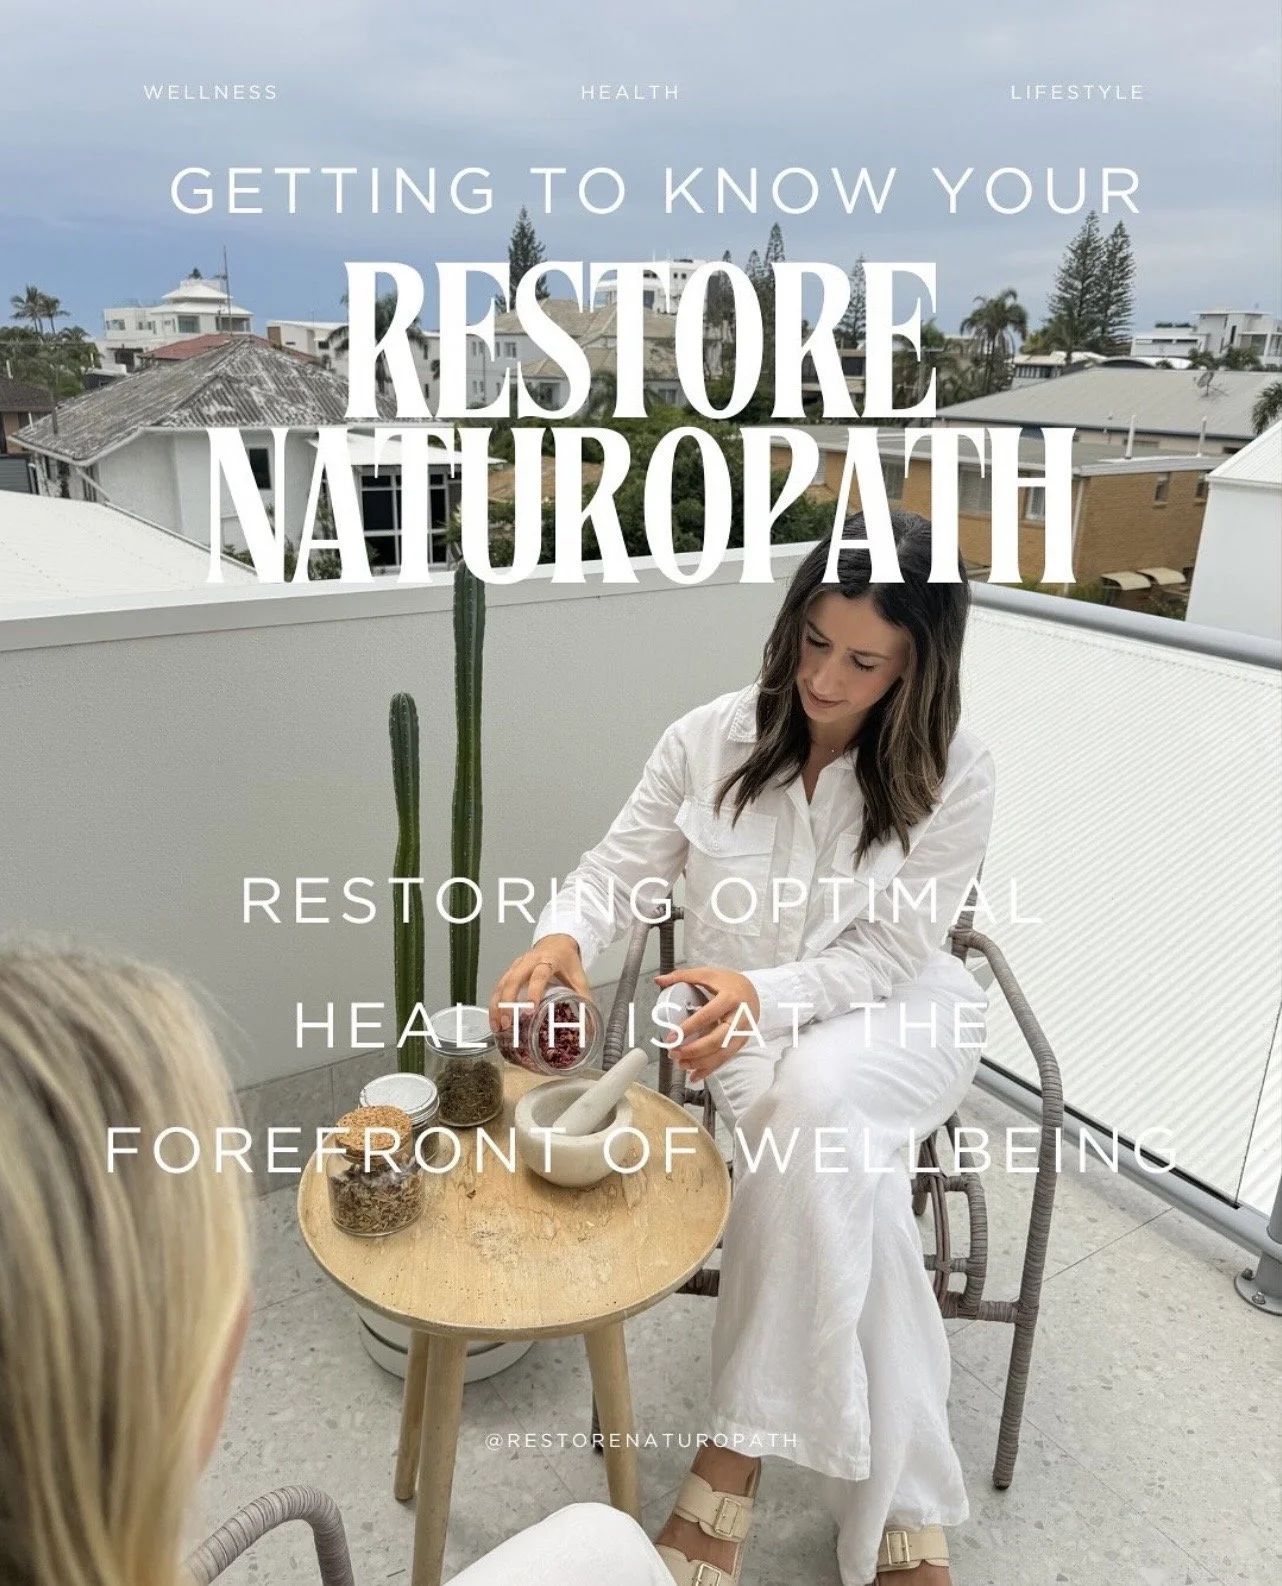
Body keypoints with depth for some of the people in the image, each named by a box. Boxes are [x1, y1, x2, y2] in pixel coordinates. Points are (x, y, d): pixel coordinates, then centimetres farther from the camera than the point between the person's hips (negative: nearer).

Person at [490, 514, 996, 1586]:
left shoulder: (953, 777, -12)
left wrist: (767, 993, -31)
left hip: (892, 1013, -1)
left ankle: (740, 1452, -21)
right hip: (742, 1014, 1)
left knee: (816, 1102, -36)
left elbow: (892, 950, -14)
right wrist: (562, 937, -27)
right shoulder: (711, 740, -8)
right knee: (847, 1175, -29)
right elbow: (620, 871, -4)